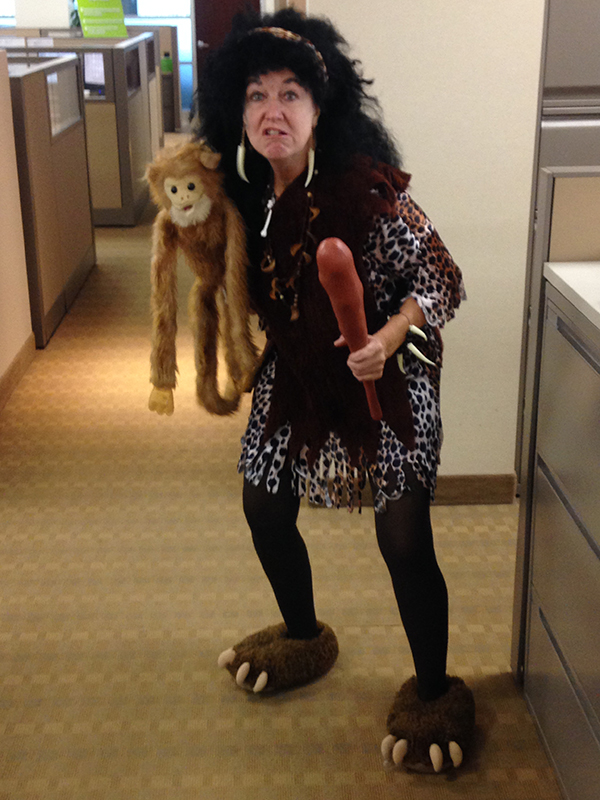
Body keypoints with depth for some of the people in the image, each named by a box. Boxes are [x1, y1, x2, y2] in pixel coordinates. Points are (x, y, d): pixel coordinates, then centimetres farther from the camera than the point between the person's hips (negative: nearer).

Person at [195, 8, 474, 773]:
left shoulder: (368, 191, -24)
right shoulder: (251, 196, -4)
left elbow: (442, 280, -19)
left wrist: (387, 339, -32)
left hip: (386, 378, -6)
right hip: (296, 374, 7)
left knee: (403, 539, -6)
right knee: (265, 511, 15)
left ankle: (433, 694, 19)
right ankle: (303, 637, 44)